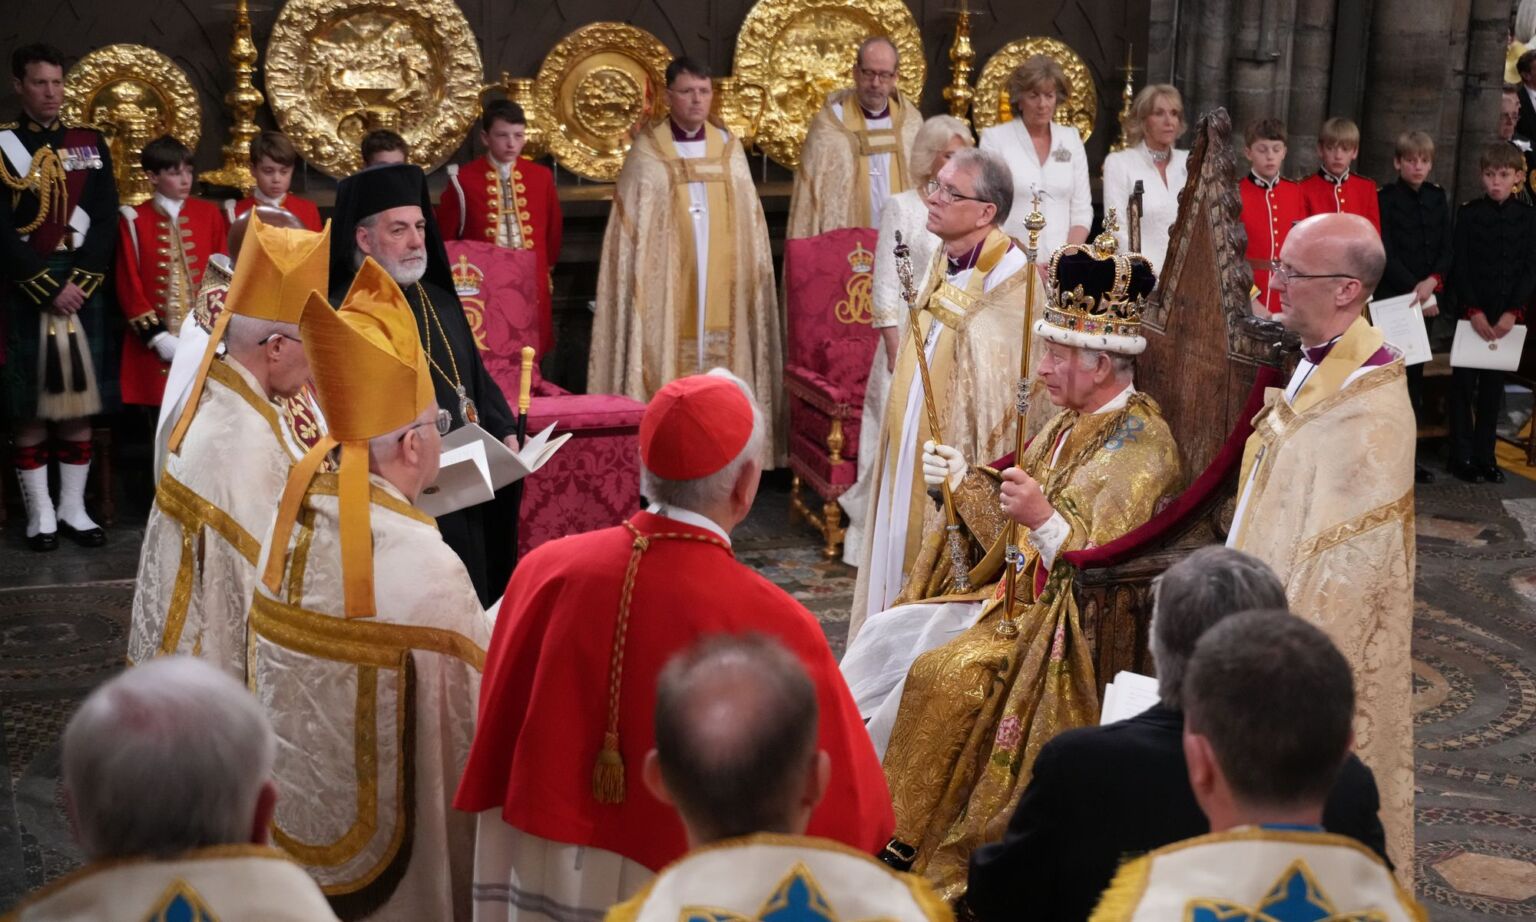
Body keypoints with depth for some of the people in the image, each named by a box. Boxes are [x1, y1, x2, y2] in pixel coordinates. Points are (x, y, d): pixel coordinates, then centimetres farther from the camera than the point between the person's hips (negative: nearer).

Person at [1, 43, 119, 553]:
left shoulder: (91, 144, 9)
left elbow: (106, 220, 3)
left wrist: (79, 282, -9)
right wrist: (48, 286, -13)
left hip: (82, 290, 3)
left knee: (80, 399, 5)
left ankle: (74, 506, 14)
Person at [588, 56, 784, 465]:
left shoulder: (729, 148, 9)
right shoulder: (647, 152, 0)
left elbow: (749, 220, 11)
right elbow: (630, 226, 0)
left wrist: (755, 274, 5)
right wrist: (637, 276, -8)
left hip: (722, 282, 3)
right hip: (667, 282, -3)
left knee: (721, 357, 2)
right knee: (666, 358, -4)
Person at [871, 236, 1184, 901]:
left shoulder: (1139, 445, -17)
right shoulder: (1069, 427, 11)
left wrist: (1044, 519, -34)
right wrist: (965, 480, 11)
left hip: (1073, 630, -9)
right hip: (1022, 601, 9)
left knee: (939, 670, -24)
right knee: (887, 633, -1)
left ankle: (902, 843, -10)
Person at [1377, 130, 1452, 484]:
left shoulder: (1438, 199, 11)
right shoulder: (1385, 198, -3)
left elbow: (1446, 249, 6)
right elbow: (1386, 253, -10)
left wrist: (1432, 281, -12)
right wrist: (1413, 288, -17)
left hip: (1426, 299, 5)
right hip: (1392, 298, -5)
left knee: (1414, 374, 8)